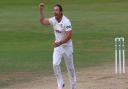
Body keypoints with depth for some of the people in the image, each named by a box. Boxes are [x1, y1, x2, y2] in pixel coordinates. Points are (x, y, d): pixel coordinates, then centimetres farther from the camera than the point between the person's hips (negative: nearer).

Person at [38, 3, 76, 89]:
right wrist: (41, 10, -8)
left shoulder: (66, 21, -22)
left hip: (67, 46, -5)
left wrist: (60, 42, -31)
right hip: (57, 46, 5)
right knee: (55, 64, -10)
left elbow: (69, 35, -25)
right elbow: (43, 21, 1)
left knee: (70, 67, 7)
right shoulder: (53, 20, -3)